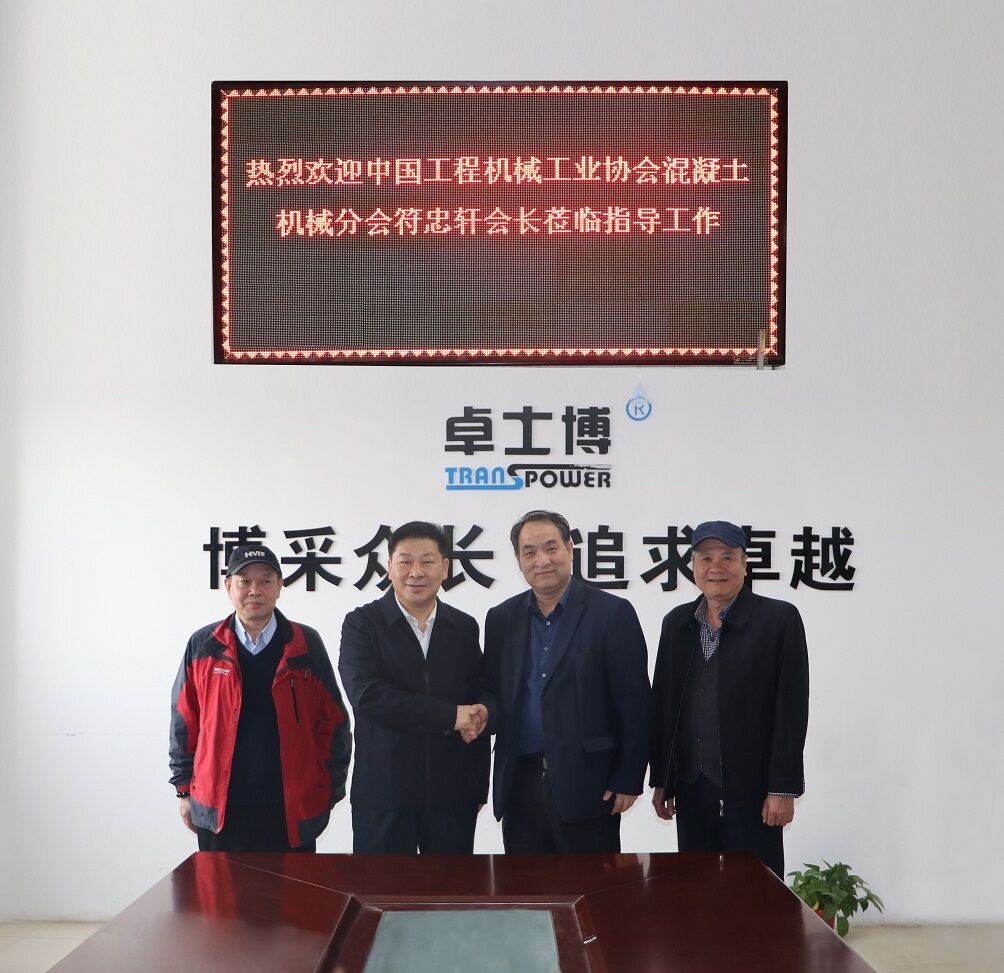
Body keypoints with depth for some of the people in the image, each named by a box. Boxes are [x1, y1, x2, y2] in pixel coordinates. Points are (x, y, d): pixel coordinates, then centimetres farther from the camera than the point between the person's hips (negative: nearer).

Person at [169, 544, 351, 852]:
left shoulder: (306, 644, 0)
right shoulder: (203, 645, 3)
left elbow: (333, 723, 3)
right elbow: (184, 722, 8)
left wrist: (329, 793, 2)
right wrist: (185, 790, 7)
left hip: (292, 810, -1)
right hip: (219, 807, 1)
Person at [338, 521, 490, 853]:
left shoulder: (465, 627, 8)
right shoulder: (362, 623, -3)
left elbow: (477, 711, 12)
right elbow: (366, 695, -18)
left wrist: (480, 787, 10)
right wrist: (449, 716, -18)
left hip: (452, 794, 3)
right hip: (383, 794, -3)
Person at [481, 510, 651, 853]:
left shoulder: (613, 613, -4)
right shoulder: (501, 619, 9)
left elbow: (634, 703, -5)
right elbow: (494, 693, 13)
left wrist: (628, 780, -8)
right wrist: (484, 713, -10)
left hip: (587, 784, -4)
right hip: (519, 784, 4)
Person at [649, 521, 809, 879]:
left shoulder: (779, 618, -5)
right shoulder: (676, 623, 9)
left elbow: (792, 707, -8)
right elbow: (663, 704, 11)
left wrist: (783, 789, -11)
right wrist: (661, 780, 10)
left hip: (752, 792, -4)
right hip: (691, 791, 4)